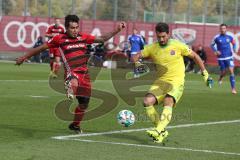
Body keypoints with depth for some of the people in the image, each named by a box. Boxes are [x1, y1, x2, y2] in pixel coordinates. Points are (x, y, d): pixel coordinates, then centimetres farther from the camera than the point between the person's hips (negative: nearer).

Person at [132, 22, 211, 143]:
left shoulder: (177, 45, -4)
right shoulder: (153, 48, 4)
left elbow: (194, 56, 7)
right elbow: (136, 56, 11)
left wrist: (204, 73, 7)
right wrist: (137, 63, -13)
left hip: (176, 82, -4)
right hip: (160, 82, 4)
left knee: (168, 102, -32)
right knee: (147, 101, -20)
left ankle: (158, 130, -45)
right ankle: (162, 131, -6)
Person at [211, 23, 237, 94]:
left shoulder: (229, 37, 0)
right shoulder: (217, 38, -5)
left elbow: (234, 43, 17)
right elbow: (212, 45, 7)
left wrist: (234, 49, -1)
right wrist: (215, 51, -9)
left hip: (229, 57, 1)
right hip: (221, 58, 0)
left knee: (231, 71, -12)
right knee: (223, 72, 6)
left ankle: (233, 88, -9)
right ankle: (220, 78, 45)